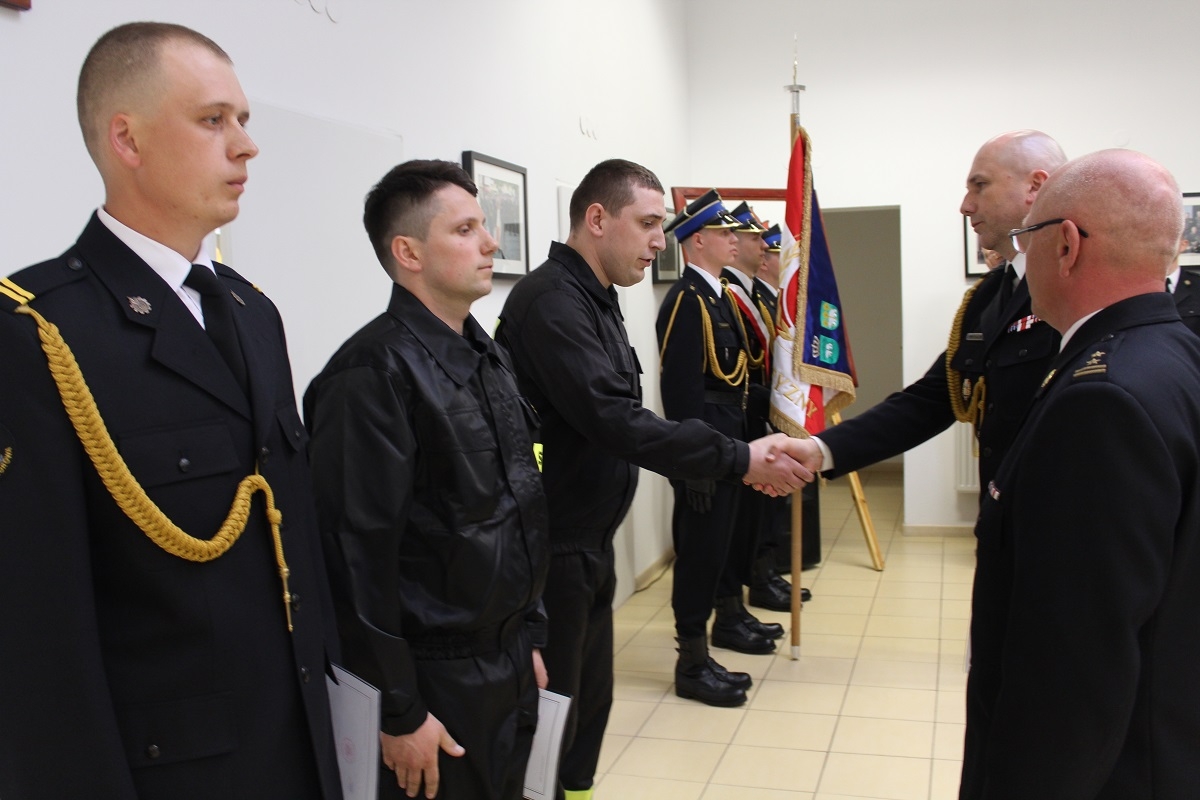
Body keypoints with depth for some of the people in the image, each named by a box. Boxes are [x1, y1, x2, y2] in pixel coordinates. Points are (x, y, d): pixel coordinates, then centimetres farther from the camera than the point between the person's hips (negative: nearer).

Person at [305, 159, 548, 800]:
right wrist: (399, 712, -16)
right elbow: (360, 555, -20)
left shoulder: (488, 357, 8)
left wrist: (529, 636, 15)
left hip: (509, 667, 8)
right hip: (435, 680, -8)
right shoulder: (373, 372, -19)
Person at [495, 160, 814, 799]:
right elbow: (612, 420, -28)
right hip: (550, 551, -10)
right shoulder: (550, 301, -20)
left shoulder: (595, 301, 12)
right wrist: (738, 460, -25)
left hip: (590, 543, 10)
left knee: (590, 699, 19)